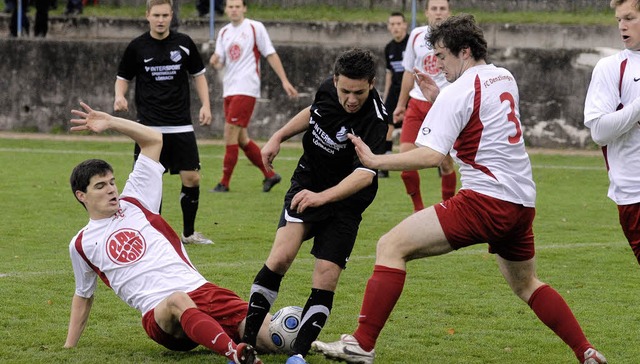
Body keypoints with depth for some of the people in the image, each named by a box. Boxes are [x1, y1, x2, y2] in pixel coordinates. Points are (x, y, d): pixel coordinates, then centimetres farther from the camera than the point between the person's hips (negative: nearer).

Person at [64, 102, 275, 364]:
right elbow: (83, 296, 32)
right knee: (178, 302, -42)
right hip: (158, 312, -4)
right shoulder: (81, 245, 18)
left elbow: (153, 140, 18)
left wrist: (111, 123, 9)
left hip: (199, 289, 4)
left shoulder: (135, 203, 18)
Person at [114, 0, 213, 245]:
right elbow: (123, 78, 10)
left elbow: (198, 75, 14)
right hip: (149, 126, -2)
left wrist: (205, 105, 3)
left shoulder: (183, 43, 4)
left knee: (192, 178, -1)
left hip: (181, 126, 2)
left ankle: (189, 232, 16)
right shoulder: (137, 47, 0)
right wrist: (119, 96, -11)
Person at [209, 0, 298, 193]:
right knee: (241, 139, 8)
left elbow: (270, 55, -2)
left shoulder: (255, 28, -3)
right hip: (229, 89, 7)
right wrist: (215, 62, -11)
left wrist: (284, 81, -5)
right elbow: (220, 63, 13)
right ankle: (270, 175, 21)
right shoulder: (224, 32, 14)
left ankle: (224, 183, -8)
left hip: (246, 89, -7)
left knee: (230, 133, -13)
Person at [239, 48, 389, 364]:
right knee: (281, 257, -16)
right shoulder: (328, 89, -8)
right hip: (306, 185, 3)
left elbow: (365, 174, -38)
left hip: (345, 201, -3)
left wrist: (323, 196, -50)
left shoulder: (375, 120, -25)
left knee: (325, 280, -12)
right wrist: (278, 137, 12)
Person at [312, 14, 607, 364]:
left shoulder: (458, 91, -9)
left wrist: (374, 161, -14)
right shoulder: (505, 78, 16)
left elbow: (431, 155, -19)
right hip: (522, 203, 9)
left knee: (391, 246, -9)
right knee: (525, 284, 30)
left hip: (485, 200, -9)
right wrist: (437, 98, 23)